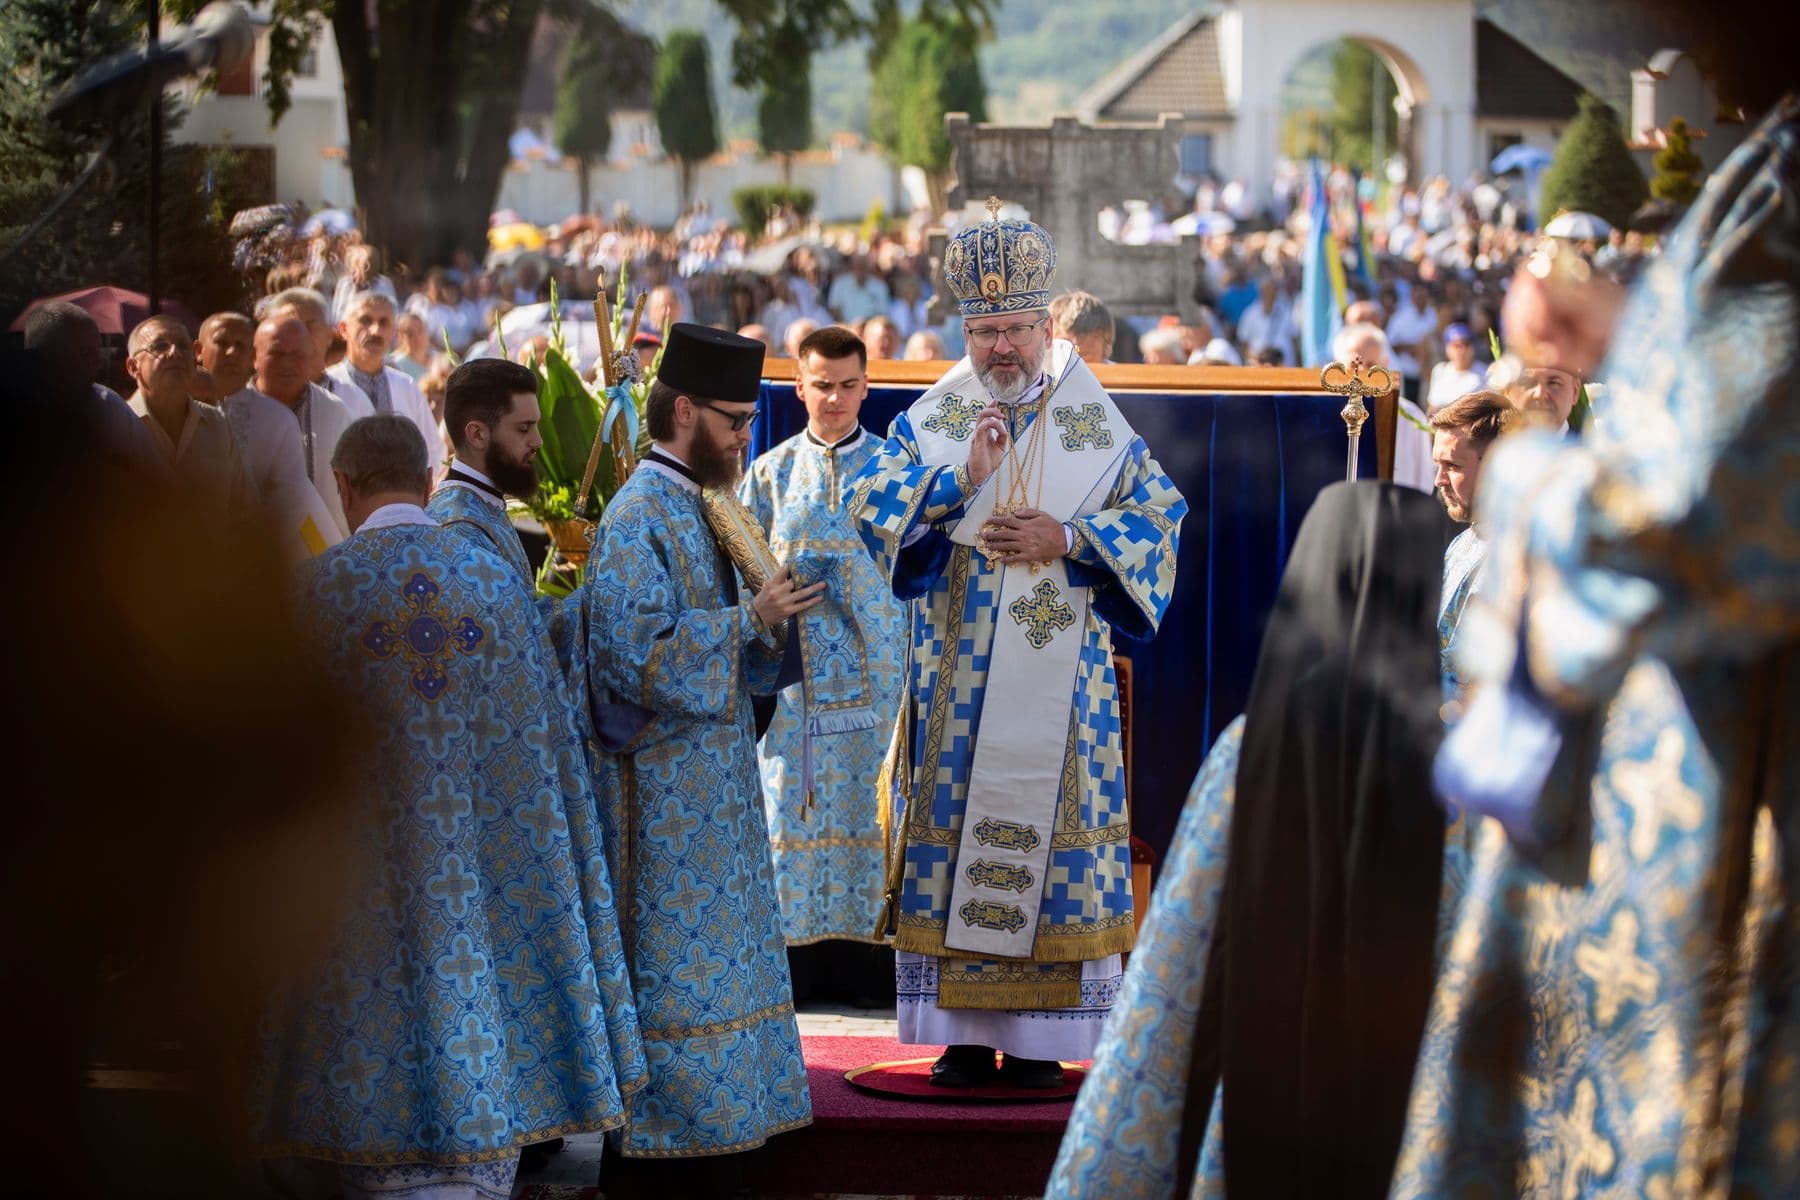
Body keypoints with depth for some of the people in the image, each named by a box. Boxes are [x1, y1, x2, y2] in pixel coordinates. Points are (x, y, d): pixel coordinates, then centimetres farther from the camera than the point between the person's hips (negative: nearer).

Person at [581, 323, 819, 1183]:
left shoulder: (696, 507, 13)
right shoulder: (638, 518, -15)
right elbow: (640, 654, -23)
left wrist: (767, 619, 1)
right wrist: (748, 618, -20)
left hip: (712, 782, 9)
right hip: (666, 790, -9)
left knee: (714, 964, 11)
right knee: (676, 972, -5)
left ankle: (707, 1135, 17)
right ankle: (666, 1153, 0)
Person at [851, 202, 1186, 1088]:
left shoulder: (1093, 425, 5)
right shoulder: (932, 419, 6)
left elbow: (1159, 510, 2)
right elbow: (871, 504, -3)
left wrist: (1068, 537, -13)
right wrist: (963, 478, -16)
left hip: (1059, 679, -1)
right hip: (955, 678, 1)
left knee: (1053, 829, -2)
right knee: (955, 826, -1)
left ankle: (1037, 1032, 5)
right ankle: (964, 1030, 5)